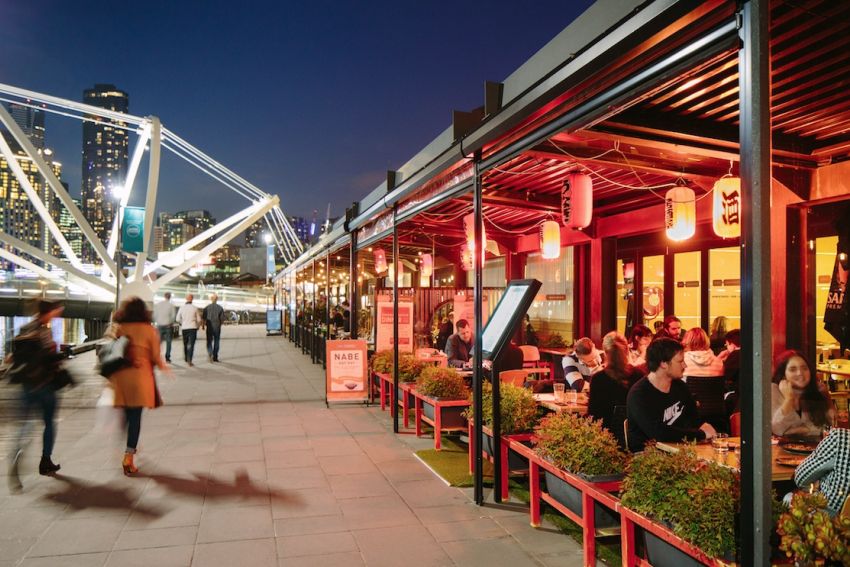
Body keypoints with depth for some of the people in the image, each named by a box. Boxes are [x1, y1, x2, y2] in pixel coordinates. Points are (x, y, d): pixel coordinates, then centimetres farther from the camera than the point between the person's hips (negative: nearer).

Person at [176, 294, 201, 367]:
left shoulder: (181, 308, 0)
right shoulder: (195, 308, -4)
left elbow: (178, 319, 4)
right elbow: (199, 320, 1)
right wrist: (197, 325, 21)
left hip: (184, 328, 2)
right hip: (193, 328, -2)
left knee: (185, 344, 19)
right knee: (191, 345, -4)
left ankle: (186, 358, 30)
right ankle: (189, 360, -13)